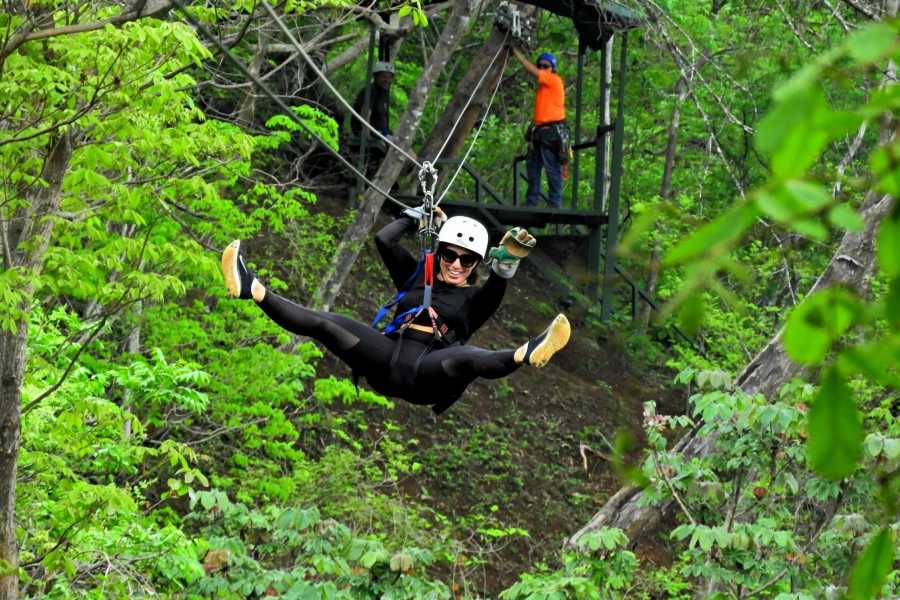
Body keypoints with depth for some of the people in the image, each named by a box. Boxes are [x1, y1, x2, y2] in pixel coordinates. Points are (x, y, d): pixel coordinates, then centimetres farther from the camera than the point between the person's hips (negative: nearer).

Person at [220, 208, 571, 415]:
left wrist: (507, 259, -21)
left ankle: (526, 355, -72)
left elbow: (496, 287, -4)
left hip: (426, 372, -4)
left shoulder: (475, 300, 20)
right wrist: (419, 215, 32)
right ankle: (253, 290, -33)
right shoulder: (417, 277, 30)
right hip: (386, 359, 4)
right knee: (324, 323, -18)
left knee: (464, 358, -40)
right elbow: (384, 240, 25)